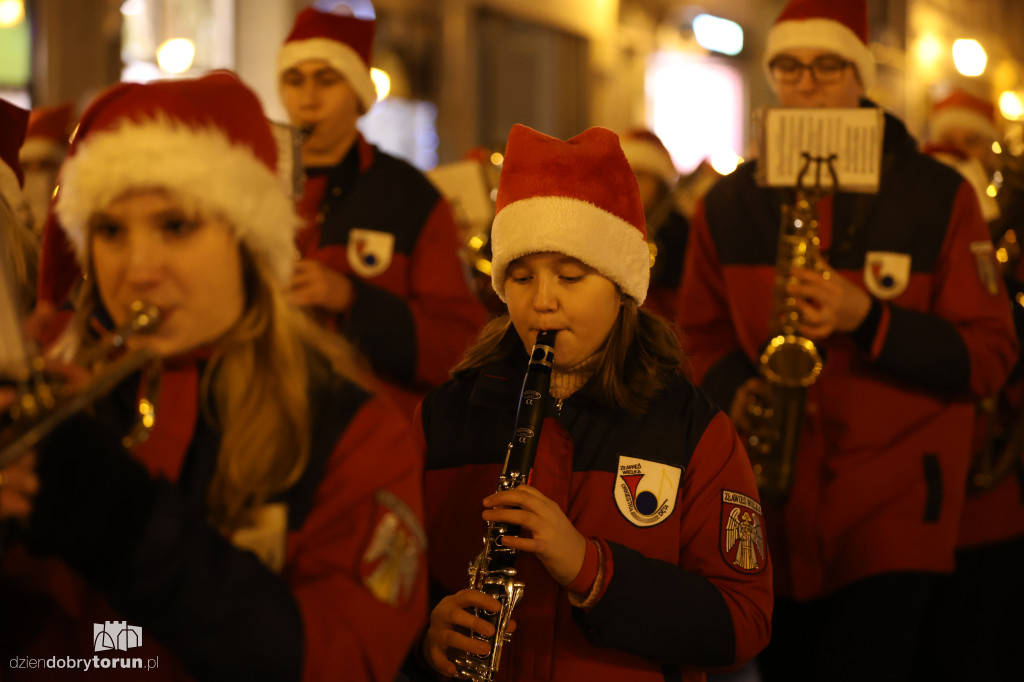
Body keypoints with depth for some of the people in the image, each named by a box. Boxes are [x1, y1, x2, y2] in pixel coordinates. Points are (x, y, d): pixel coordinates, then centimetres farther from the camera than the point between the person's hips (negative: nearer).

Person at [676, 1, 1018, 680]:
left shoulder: (937, 196, -1)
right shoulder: (730, 204, 7)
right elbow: (702, 336, 15)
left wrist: (868, 319, -19)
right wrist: (737, 389, -8)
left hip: (895, 507, -3)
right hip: (774, 512, 4)